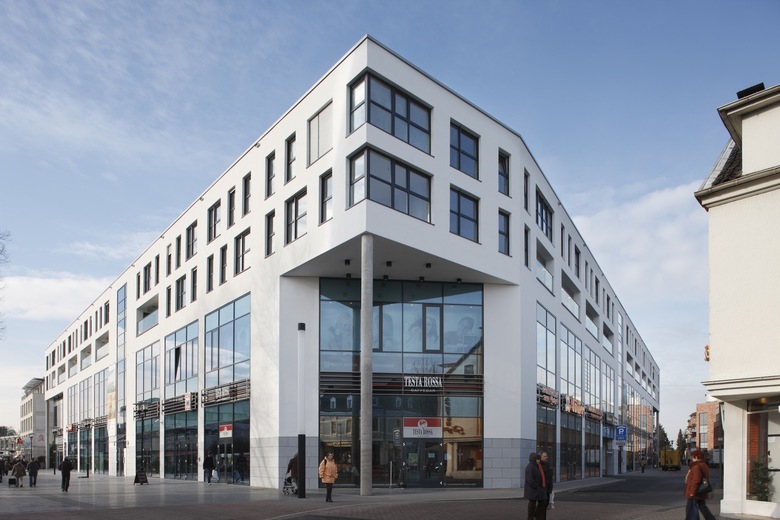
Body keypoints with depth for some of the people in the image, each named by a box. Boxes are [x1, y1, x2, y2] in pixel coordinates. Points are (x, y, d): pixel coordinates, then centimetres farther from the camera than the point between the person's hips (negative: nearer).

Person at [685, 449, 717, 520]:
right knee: (702, 507, 16)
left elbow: (696, 480, -26)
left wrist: (692, 492, -23)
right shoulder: (704, 465, 14)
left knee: (691, 508, -1)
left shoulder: (697, 467, -20)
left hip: (695, 493, -10)